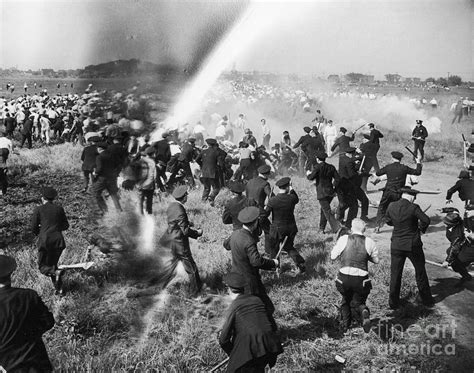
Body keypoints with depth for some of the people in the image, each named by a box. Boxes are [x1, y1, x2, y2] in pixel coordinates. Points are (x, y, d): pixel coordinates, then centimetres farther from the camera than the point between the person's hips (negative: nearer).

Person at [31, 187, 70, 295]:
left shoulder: (38, 210, 1)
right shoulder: (59, 209, 8)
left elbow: (33, 228, 2)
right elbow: (65, 225, 13)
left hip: (45, 241, -3)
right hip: (58, 240, 3)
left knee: (43, 266, 9)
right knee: (52, 264, 20)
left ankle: (56, 272, -23)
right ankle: (59, 289, 11)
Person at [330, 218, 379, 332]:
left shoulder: (344, 239, -1)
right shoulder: (369, 242, 2)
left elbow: (332, 256, 7)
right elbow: (376, 260, 14)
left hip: (344, 279, 0)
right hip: (361, 280, 0)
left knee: (346, 300, 29)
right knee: (357, 302, 19)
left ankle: (345, 324, 28)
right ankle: (364, 313, -14)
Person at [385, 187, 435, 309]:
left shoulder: (391, 206, -4)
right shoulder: (413, 208, -17)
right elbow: (426, 220, -19)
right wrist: (421, 228, 0)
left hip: (396, 245, 3)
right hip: (413, 245, -3)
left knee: (395, 274, 11)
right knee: (420, 272, 15)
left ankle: (393, 302, 17)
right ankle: (427, 300, 28)